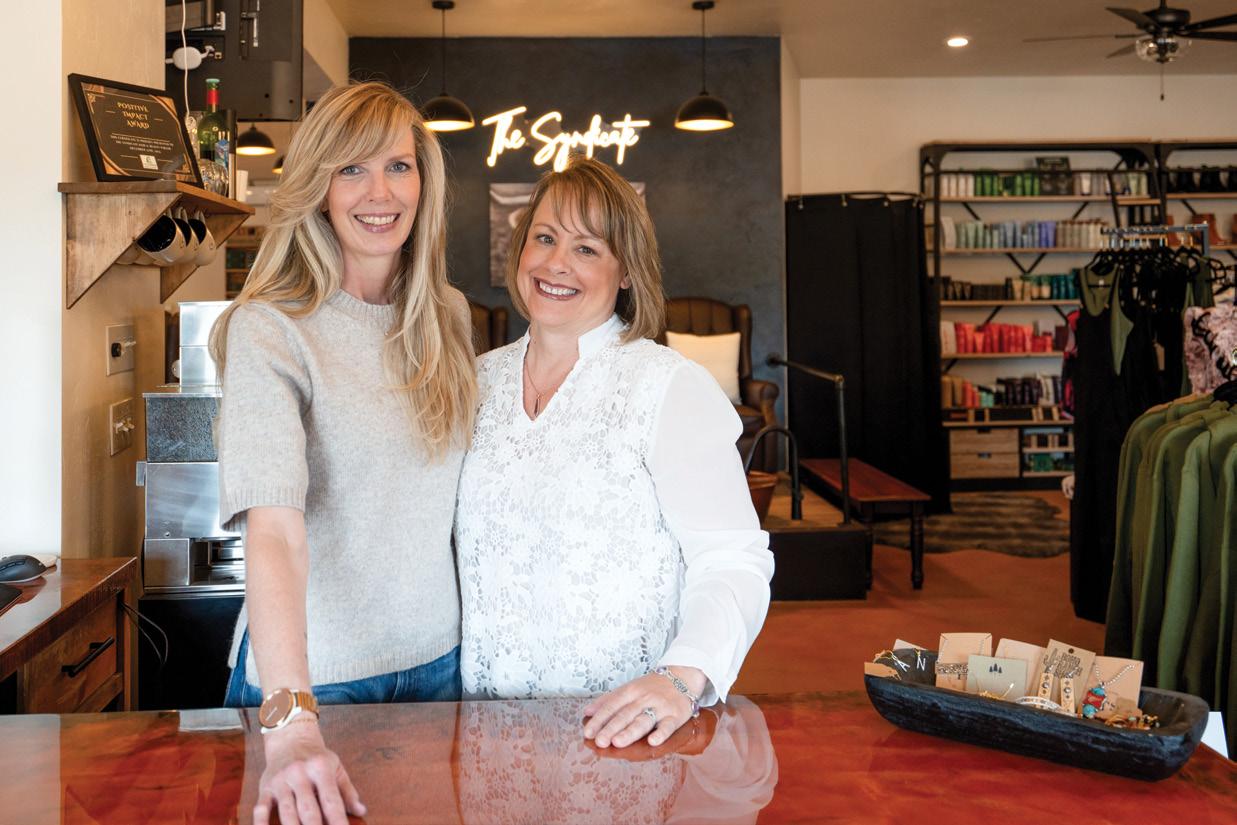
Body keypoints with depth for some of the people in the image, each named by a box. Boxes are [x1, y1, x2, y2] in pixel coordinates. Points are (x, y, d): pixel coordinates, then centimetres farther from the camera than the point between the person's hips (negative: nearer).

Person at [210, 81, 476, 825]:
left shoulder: (449, 318, 2)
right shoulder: (271, 329, -16)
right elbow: (274, 527, -27)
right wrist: (291, 722, -37)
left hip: (439, 657, 5)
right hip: (313, 673, -5)